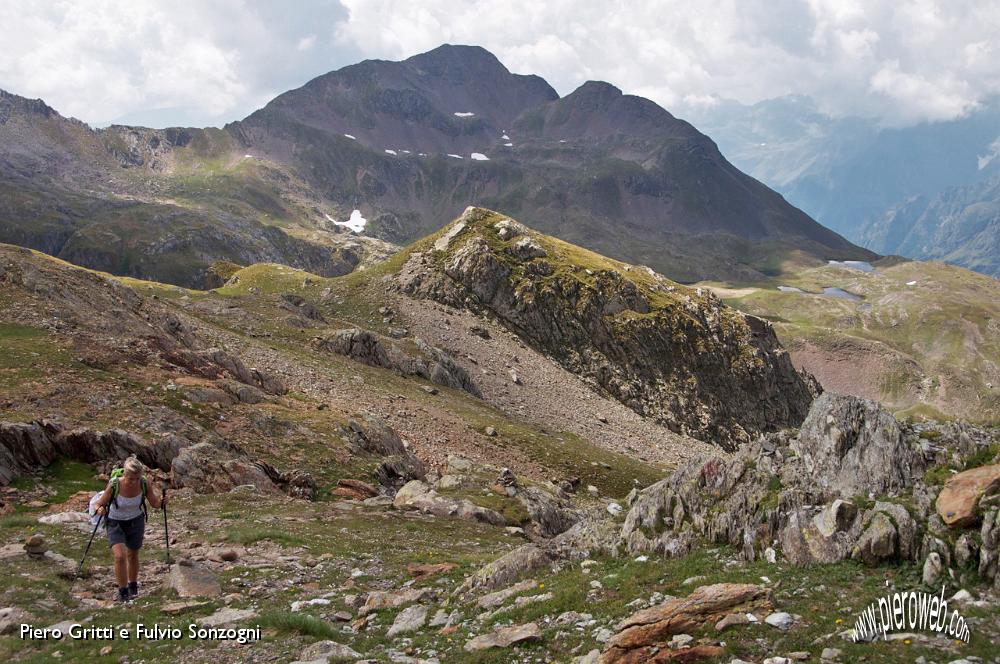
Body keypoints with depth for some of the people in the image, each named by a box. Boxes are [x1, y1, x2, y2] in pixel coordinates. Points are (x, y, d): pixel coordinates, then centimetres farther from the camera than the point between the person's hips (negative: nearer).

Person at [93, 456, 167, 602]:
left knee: (133, 555, 19)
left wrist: (161, 502, -31)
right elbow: (99, 504, -18)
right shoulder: (114, 486, -29)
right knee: (120, 556, -19)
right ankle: (123, 591, -1)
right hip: (115, 523, -2)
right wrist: (100, 510, -40)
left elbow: (154, 504, -9)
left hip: (136, 521, 2)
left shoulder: (145, 485, -23)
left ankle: (133, 586, 42)